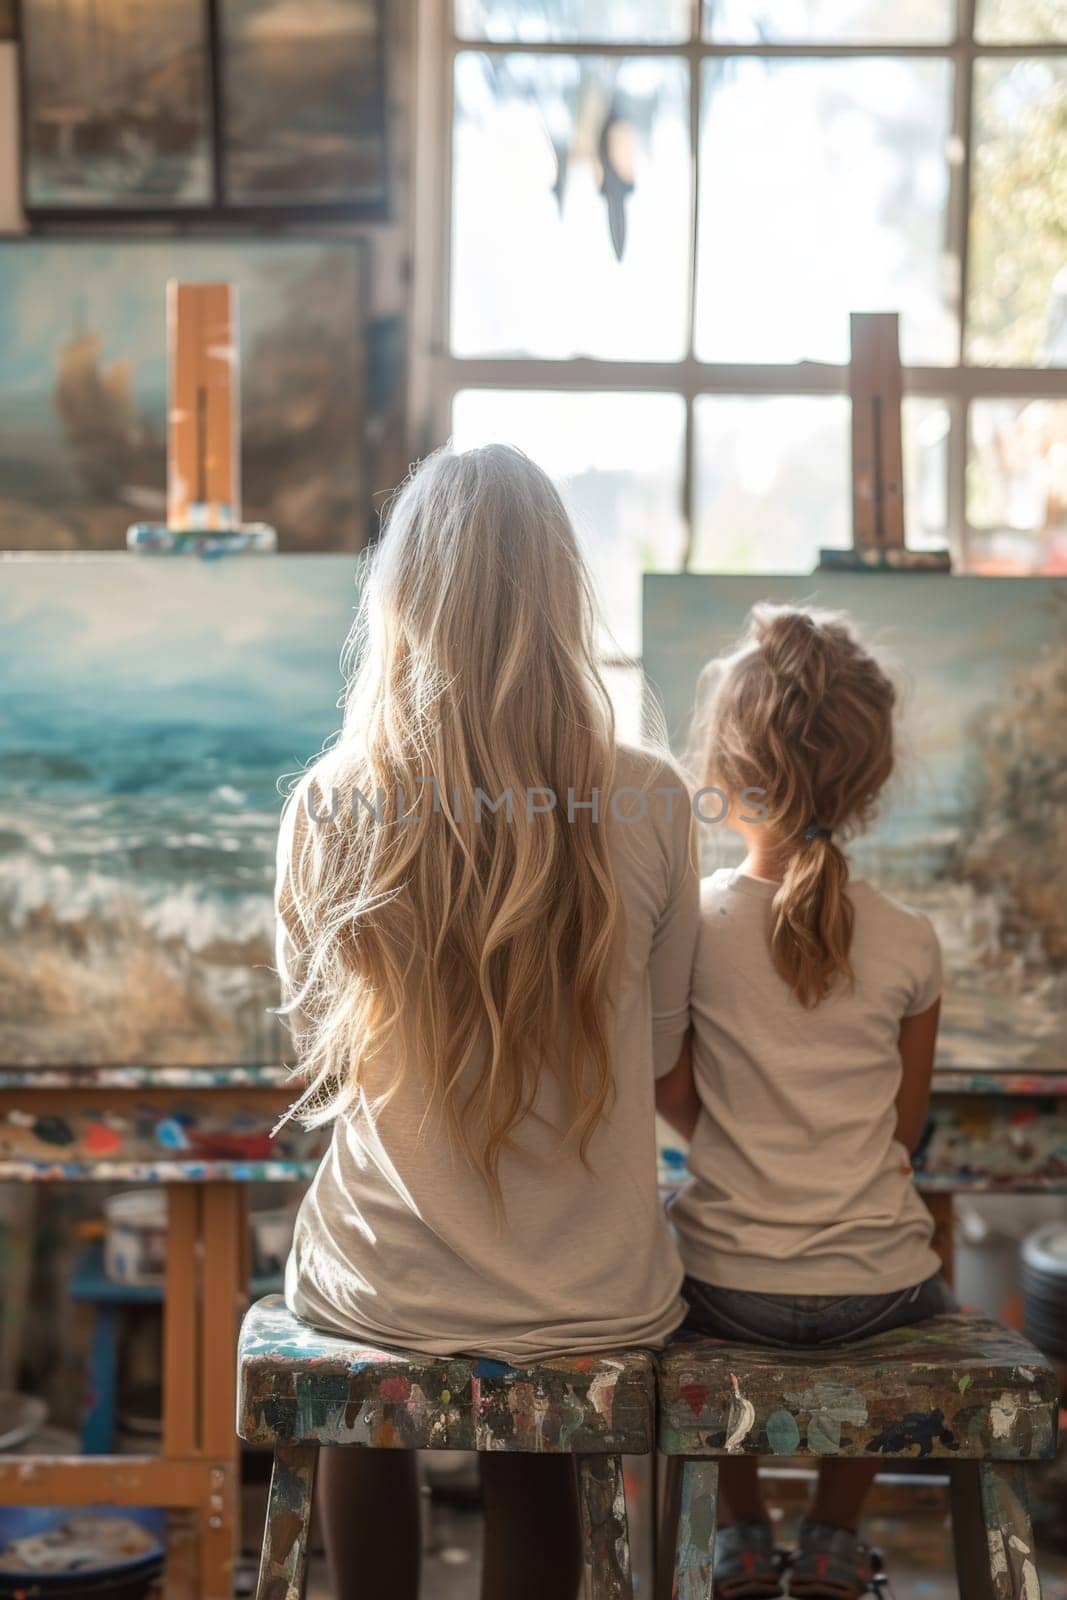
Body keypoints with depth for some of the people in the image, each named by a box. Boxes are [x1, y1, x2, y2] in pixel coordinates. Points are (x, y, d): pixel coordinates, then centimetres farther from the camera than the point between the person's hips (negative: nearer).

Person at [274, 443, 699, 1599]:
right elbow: (658, 1047, 1)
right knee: (530, 1462, 34)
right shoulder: (650, 806, -14)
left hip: (382, 1291, 0)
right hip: (597, 1302, 1)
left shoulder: (329, 809, -15)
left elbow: (316, 1048, 1)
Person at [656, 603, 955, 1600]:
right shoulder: (909, 943, -8)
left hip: (731, 1290, 0)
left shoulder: (688, 922, -12)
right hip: (878, 1292, 1)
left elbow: (673, 1099, -1)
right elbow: (904, 1132, 3)